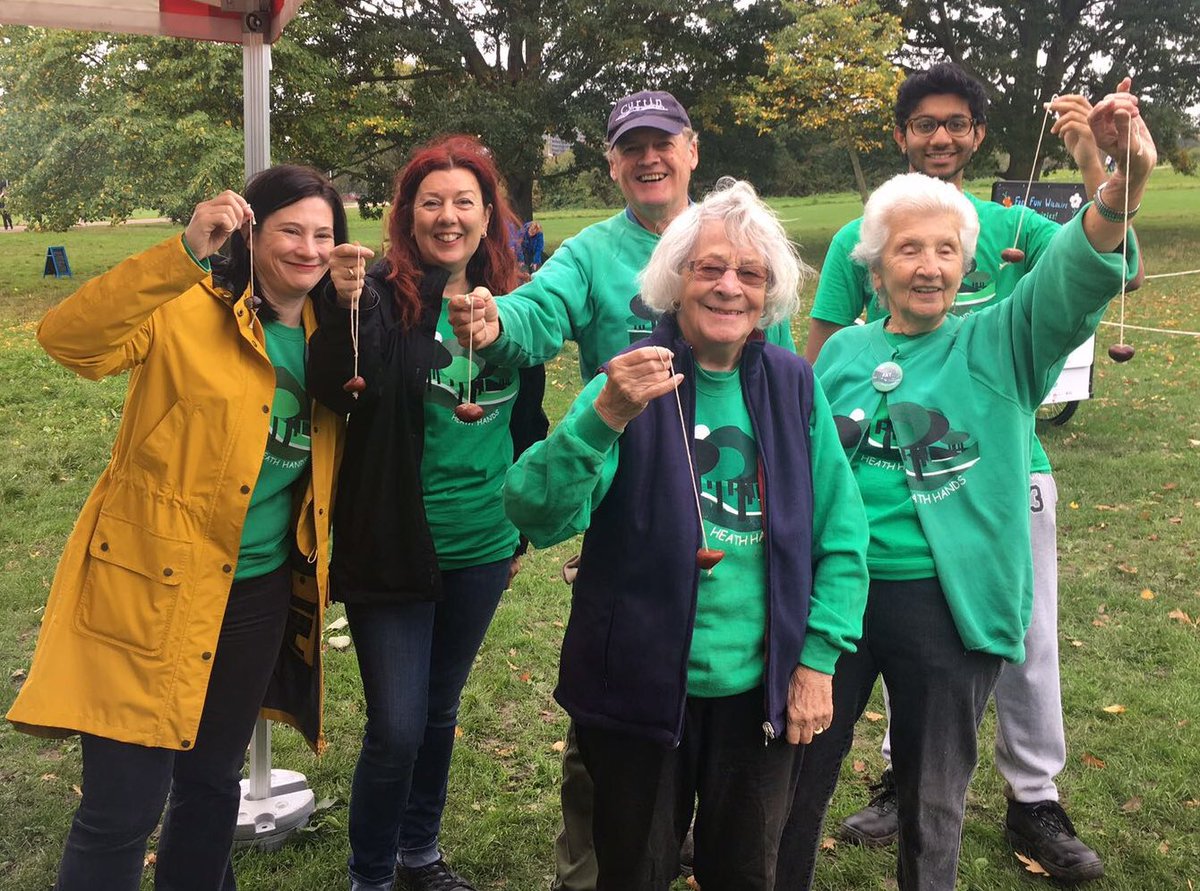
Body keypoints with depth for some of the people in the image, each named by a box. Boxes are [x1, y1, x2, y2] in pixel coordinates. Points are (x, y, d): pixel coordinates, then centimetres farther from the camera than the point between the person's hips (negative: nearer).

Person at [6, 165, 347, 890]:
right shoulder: (188, 312, -13)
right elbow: (68, 338, -31)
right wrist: (185, 253, -39)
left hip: (259, 595, 6)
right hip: (155, 591, -6)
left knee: (214, 782, 21)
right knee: (124, 808, -2)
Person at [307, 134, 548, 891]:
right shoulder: (384, 296, -12)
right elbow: (339, 391, -29)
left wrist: (522, 527, 15)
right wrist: (345, 308, -46)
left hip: (482, 549, 5)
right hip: (394, 550, -4)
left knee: (440, 713, 19)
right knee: (396, 728, 0)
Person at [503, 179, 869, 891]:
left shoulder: (794, 385, -1)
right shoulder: (632, 383, -11)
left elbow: (842, 536, 4)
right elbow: (538, 517, -24)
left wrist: (818, 659, -2)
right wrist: (602, 418, -38)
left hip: (763, 692, 2)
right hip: (641, 691, -2)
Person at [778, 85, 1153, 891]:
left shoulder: (1000, 347, -1)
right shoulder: (841, 353, 7)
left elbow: (1078, 277, -19)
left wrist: (1127, 184, -38)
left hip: (950, 605, -2)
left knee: (935, 799, 14)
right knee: (799, 774, 15)